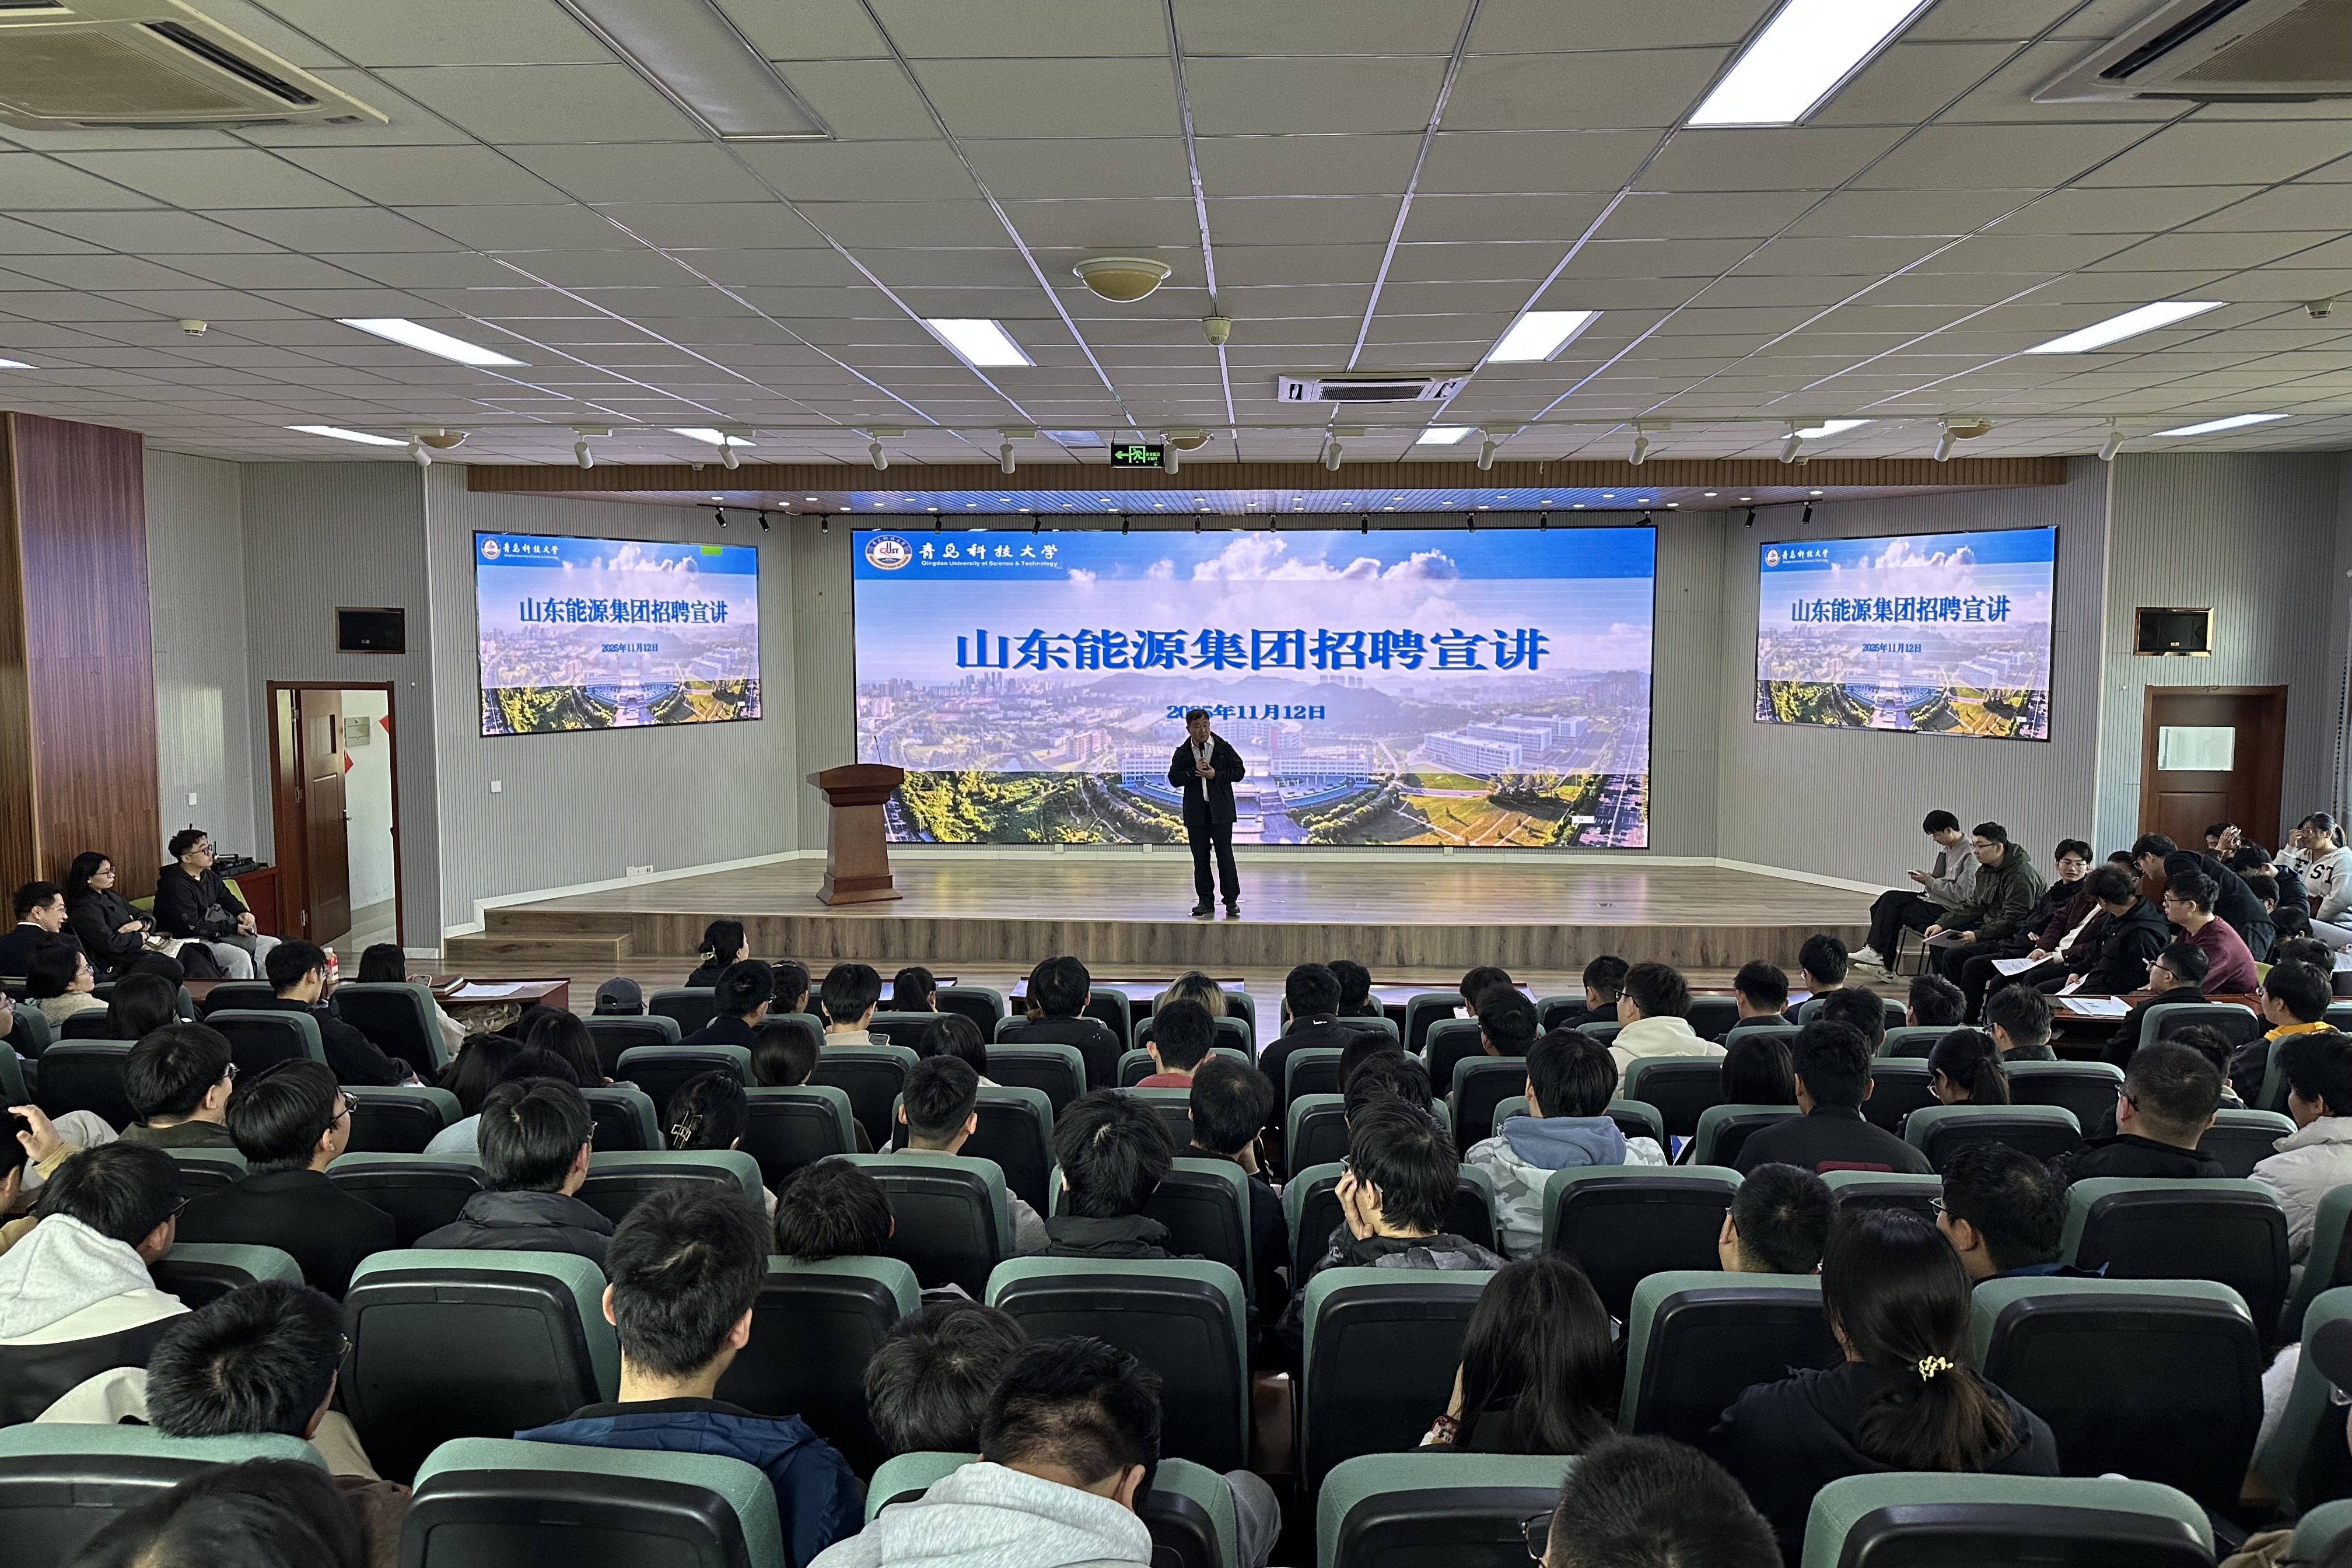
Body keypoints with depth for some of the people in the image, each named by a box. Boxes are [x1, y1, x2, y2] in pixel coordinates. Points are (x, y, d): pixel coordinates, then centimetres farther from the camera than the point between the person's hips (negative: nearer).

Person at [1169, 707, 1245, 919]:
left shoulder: (1224, 748, 2)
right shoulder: (1183, 753, 6)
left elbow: (1239, 771, 1)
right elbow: (1174, 779, 0)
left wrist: (1216, 775, -11)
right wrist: (1194, 772, -14)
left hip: (1220, 810, -2)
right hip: (1196, 812, 2)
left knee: (1225, 855, -2)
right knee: (1200, 858, 5)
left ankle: (1232, 901, 4)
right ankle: (1205, 901, 13)